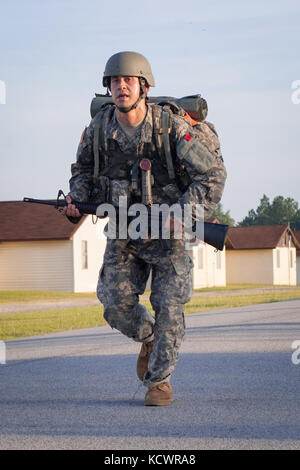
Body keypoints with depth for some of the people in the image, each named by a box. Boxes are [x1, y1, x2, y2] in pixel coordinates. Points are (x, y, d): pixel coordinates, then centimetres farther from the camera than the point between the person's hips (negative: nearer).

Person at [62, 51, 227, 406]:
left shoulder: (172, 126, -18)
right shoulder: (99, 128, -7)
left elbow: (213, 173, -15)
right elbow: (84, 168, 13)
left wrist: (183, 216, -25)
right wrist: (76, 199, -7)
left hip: (167, 230, -3)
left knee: (169, 307, -6)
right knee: (116, 306, -5)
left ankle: (159, 380, 12)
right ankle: (148, 338, 29)